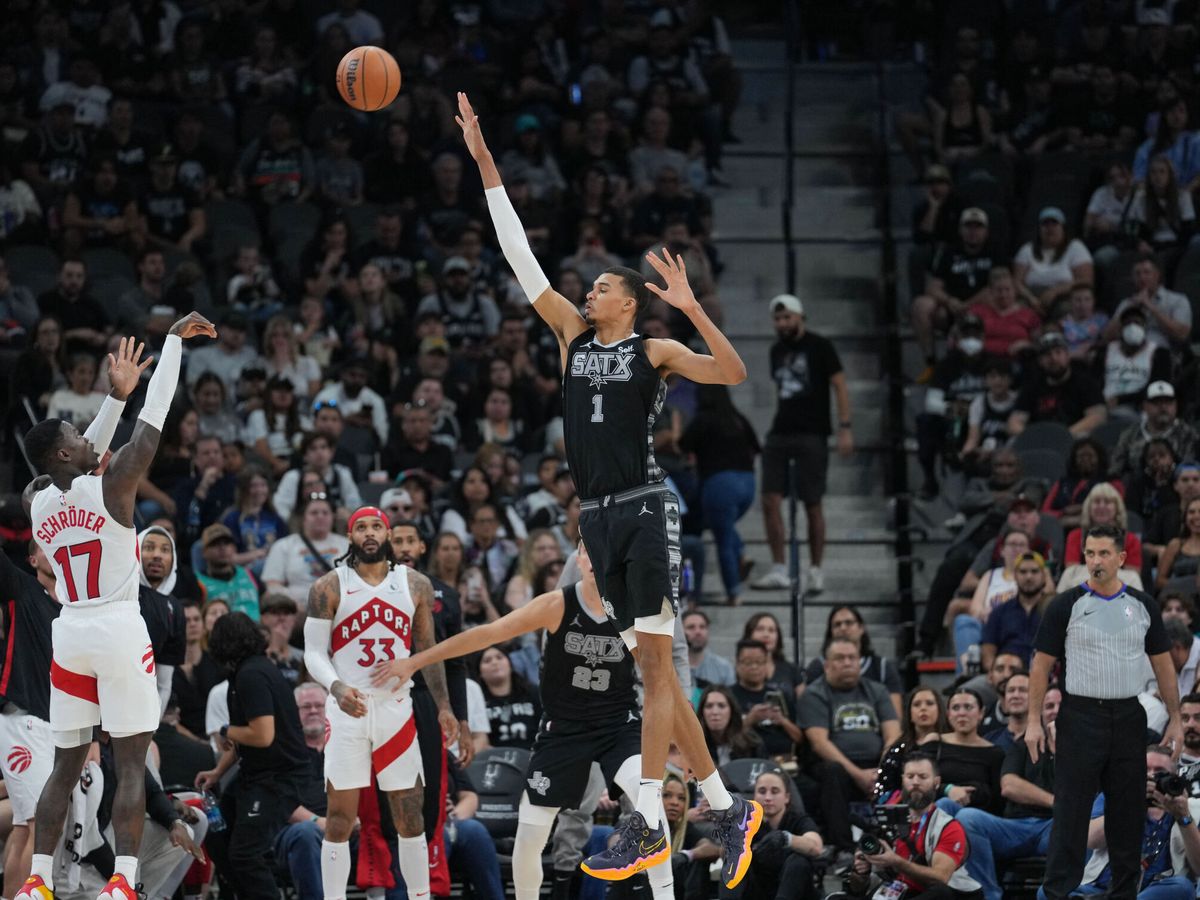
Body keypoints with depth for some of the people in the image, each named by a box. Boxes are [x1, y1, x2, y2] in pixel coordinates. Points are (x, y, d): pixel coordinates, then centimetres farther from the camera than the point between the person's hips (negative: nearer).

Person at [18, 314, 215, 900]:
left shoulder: (35, 500, 6)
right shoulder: (110, 485, -9)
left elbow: (84, 463, 25)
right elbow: (153, 422, -5)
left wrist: (117, 394, 30)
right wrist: (175, 339, 3)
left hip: (69, 633, 5)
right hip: (119, 631, -5)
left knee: (65, 766, 12)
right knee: (131, 765, -4)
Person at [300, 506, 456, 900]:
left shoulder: (416, 585, 5)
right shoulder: (329, 587, -3)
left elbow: (428, 649, 13)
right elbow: (314, 652, -5)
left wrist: (443, 706, 6)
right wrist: (336, 687, -24)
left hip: (396, 709, 2)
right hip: (348, 710, -2)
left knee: (410, 817, 6)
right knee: (340, 819, -1)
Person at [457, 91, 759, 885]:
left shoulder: (655, 351, 0)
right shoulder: (574, 336, 13)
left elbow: (734, 374, -14)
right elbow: (520, 256, 12)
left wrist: (692, 307, -24)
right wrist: (486, 164, 8)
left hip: (647, 508, -6)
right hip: (598, 517, 6)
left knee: (655, 661, -10)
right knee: (655, 671, 7)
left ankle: (647, 822, -14)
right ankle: (727, 808, 12)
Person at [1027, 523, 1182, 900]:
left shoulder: (1143, 606, 5)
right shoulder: (1066, 605, -5)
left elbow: (1162, 664, 10)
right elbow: (1041, 664, -3)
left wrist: (1175, 719, 5)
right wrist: (1034, 721, -9)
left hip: (1128, 719, 3)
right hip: (1081, 718, -3)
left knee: (1128, 811, 8)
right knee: (1071, 811, -3)